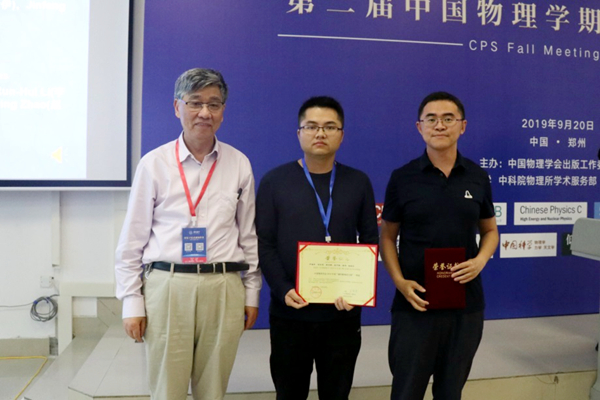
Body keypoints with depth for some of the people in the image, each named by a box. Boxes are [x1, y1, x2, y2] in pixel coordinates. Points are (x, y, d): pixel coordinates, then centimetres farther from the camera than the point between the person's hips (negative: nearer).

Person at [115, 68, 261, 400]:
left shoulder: (239, 164, 4)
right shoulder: (154, 163, -1)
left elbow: (249, 235, 9)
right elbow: (133, 239, 2)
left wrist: (252, 293, 10)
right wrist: (131, 302, 1)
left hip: (223, 289, 2)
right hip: (166, 286, -1)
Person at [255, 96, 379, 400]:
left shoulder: (358, 183, 5)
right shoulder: (274, 181, 0)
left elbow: (370, 241, 5)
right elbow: (264, 243, -3)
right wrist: (282, 290, -16)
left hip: (343, 314, 1)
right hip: (289, 313, -1)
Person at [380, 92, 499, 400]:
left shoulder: (478, 178, 2)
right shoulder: (402, 178, -4)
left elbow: (490, 230, 13)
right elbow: (387, 236, 2)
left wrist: (481, 260, -8)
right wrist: (399, 281, -13)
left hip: (466, 304, 2)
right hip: (414, 304, -2)